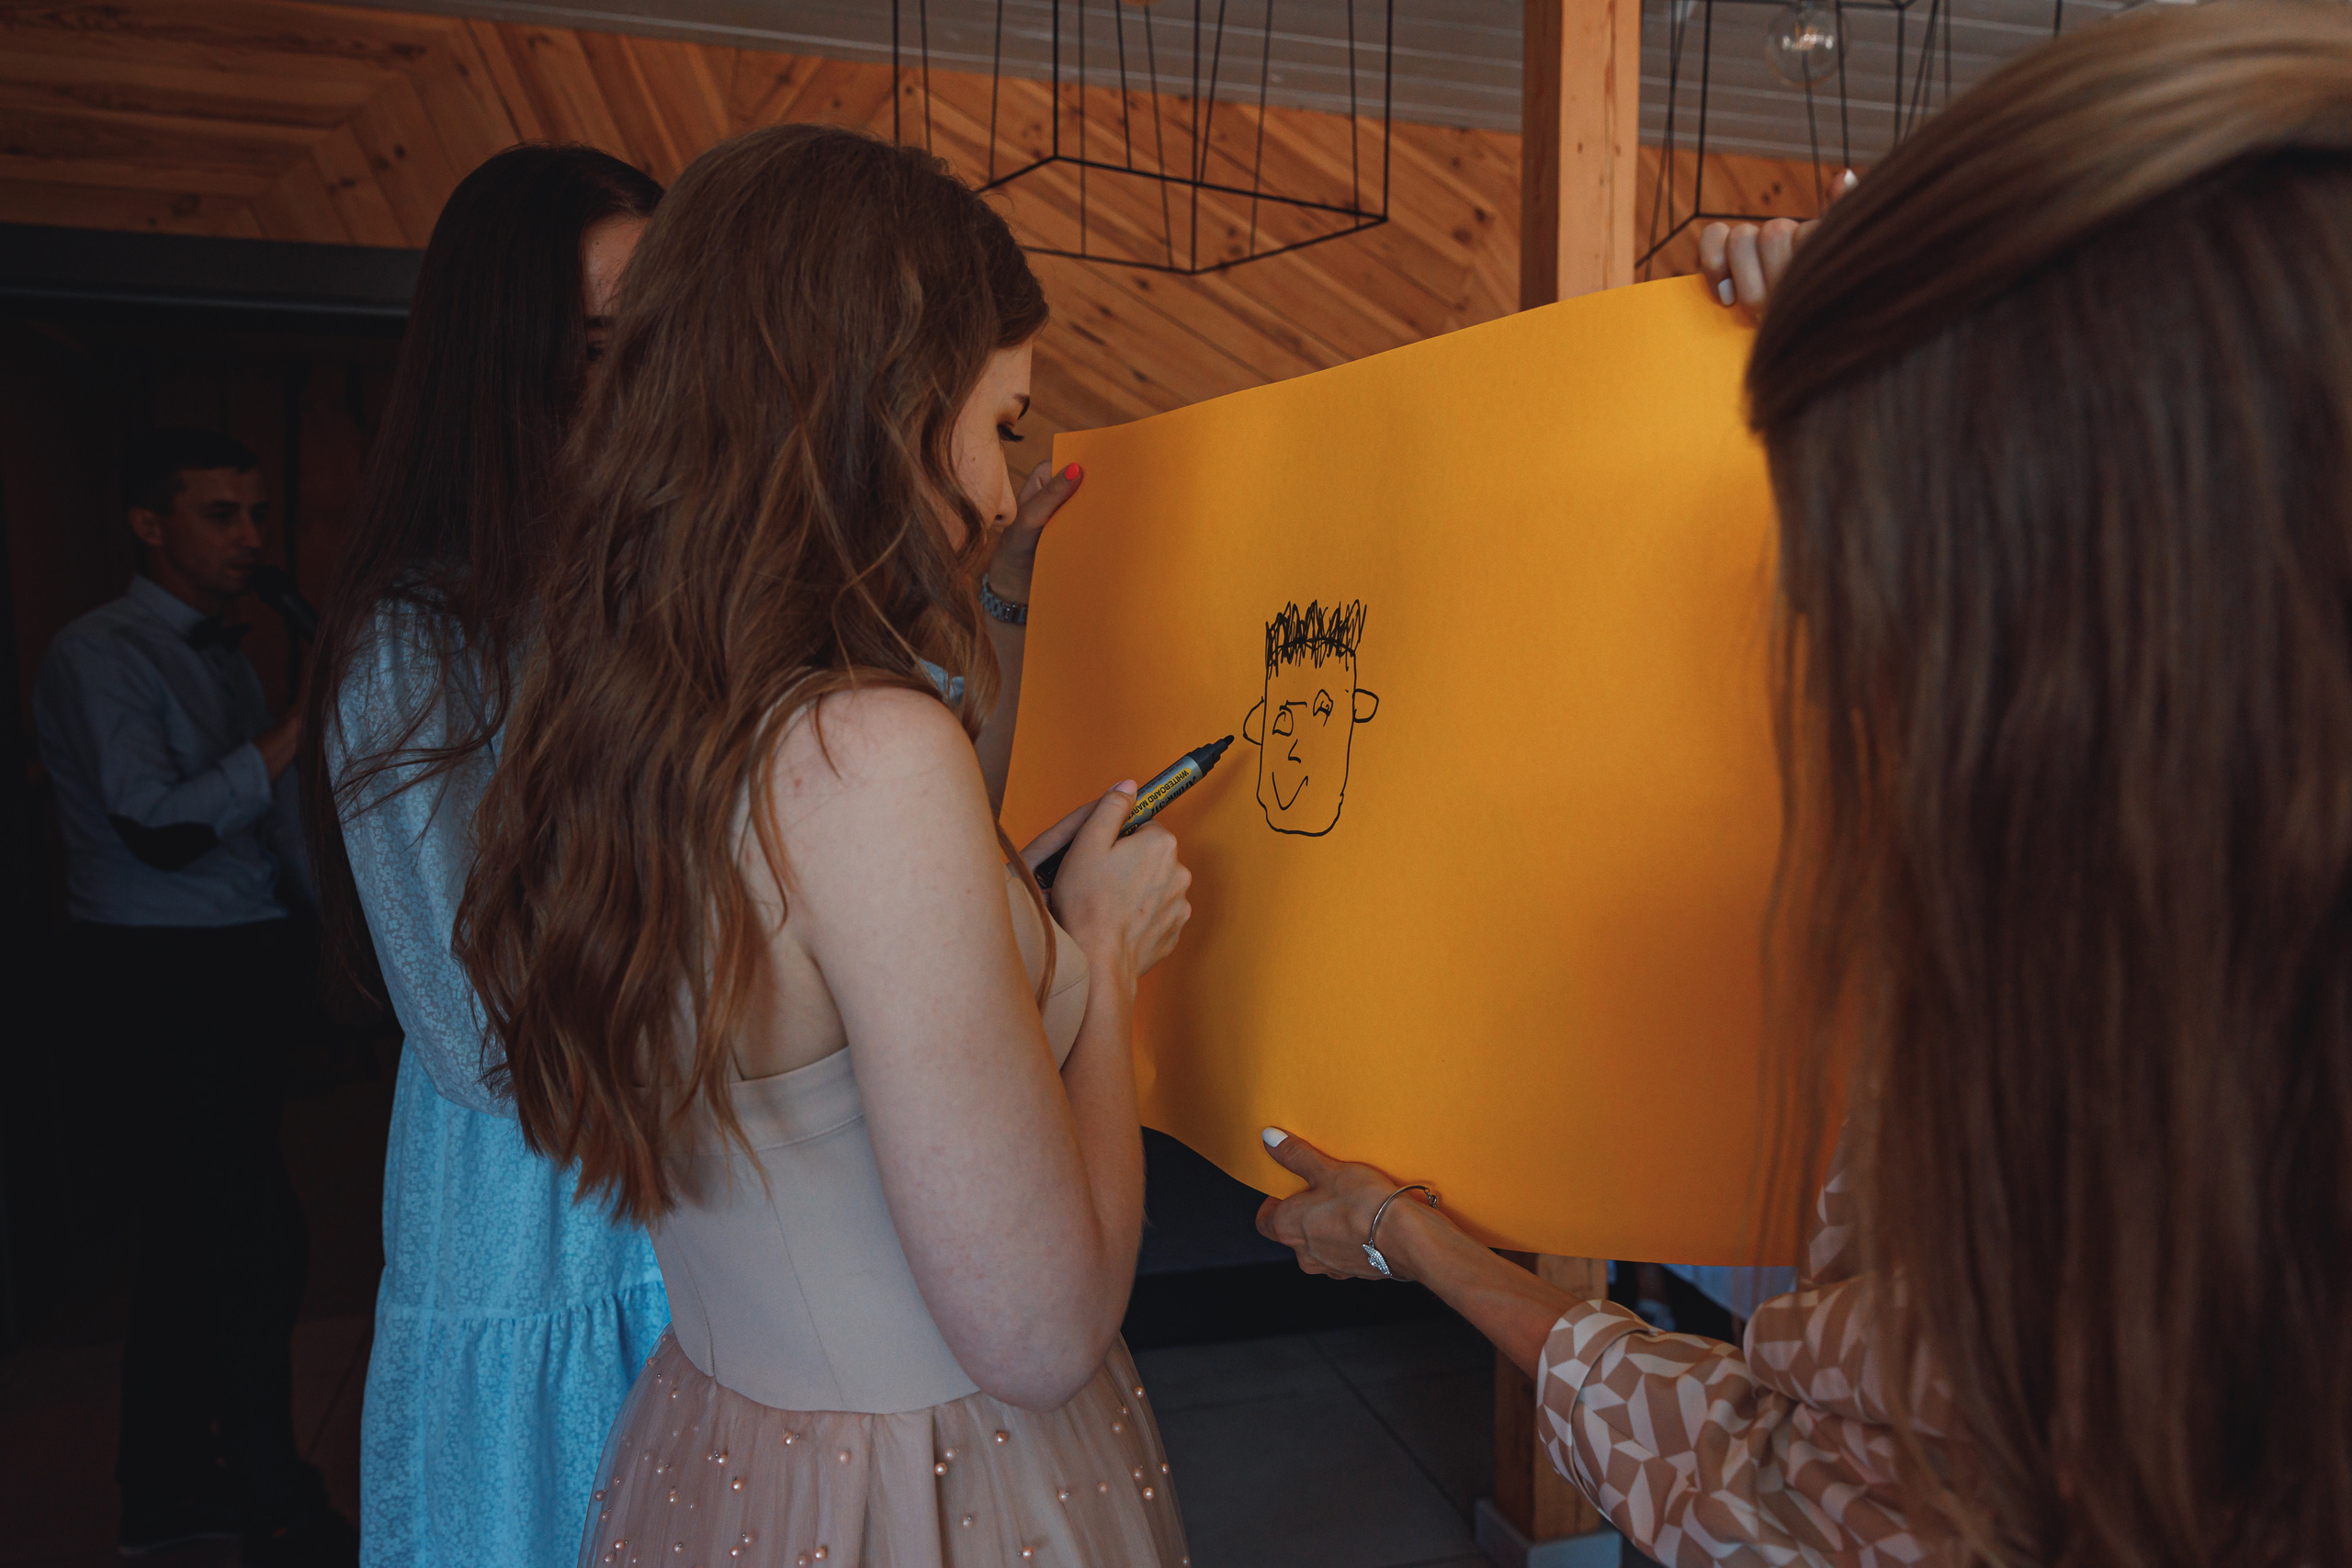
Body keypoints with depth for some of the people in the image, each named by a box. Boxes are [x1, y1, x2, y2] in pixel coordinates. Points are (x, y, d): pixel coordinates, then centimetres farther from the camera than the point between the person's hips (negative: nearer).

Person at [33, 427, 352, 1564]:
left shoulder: (222, 656, 17)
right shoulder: (101, 655, -9)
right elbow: (162, 829, -20)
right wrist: (298, 723, -22)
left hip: (248, 962, 8)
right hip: (170, 972, -8)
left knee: (192, 1230, 14)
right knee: (257, 1234, -6)